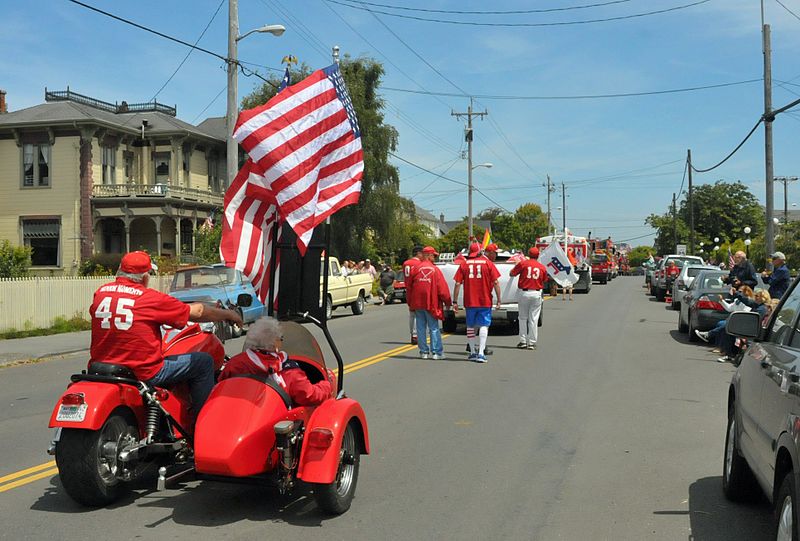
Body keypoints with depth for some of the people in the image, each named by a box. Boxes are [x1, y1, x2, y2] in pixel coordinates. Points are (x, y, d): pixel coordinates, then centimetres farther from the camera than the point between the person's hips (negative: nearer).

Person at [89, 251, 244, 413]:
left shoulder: (100, 292, 2)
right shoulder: (151, 298, -12)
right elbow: (197, 312, -3)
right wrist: (229, 314, 13)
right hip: (142, 373, -7)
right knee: (204, 362, 6)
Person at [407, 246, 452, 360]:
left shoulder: (415, 268, 2)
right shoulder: (435, 269, -4)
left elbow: (408, 285, 5)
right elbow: (442, 288, -6)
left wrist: (410, 303, 14)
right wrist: (447, 302, 4)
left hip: (417, 303, 3)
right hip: (431, 303, -3)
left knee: (421, 328, 8)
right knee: (434, 328, 2)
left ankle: (424, 351, 11)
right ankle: (436, 352, 0)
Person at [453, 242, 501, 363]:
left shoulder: (463, 264, 2)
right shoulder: (488, 263, -1)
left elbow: (457, 284, -2)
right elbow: (496, 282, -5)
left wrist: (455, 301, 2)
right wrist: (498, 300, 0)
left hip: (469, 302, 2)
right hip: (485, 301, -2)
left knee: (471, 326, 14)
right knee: (484, 326, 1)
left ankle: (472, 352, 21)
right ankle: (481, 353, -9)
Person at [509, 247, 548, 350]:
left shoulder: (522, 263, -3)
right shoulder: (542, 267, 4)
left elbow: (512, 273, 3)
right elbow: (544, 281, 11)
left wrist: (515, 267, 22)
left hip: (524, 293, -1)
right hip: (536, 294, 1)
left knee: (523, 318, 10)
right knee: (533, 319, 5)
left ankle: (523, 341, 10)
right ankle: (532, 343, 5)